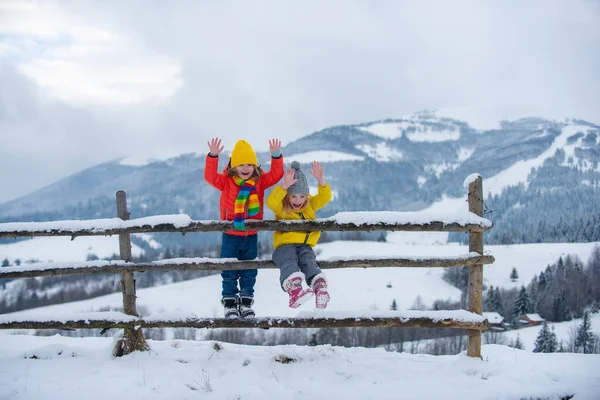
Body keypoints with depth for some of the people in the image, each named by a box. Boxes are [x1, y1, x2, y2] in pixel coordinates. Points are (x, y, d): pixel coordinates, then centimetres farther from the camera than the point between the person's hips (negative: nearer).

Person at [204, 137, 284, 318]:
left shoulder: (260, 181, -1)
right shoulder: (226, 181, -7)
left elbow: (276, 174, -6)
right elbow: (210, 176, -19)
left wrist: (276, 156, -19)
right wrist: (213, 156, -32)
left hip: (251, 235, 2)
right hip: (231, 235, -2)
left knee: (249, 272, 11)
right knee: (229, 271, 3)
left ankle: (246, 302, 22)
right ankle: (229, 303, 13)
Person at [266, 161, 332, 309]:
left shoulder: (310, 205, 18)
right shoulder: (281, 208, 6)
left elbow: (325, 197, 6)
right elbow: (271, 202, -16)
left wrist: (320, 180, -12)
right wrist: (285, 186, -27)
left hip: (305, 246, 3)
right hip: (284, 246, -3)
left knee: (309, 263, -30)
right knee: (289, 263, -35)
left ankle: (320, 289, -52)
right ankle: (294, 291, -60)